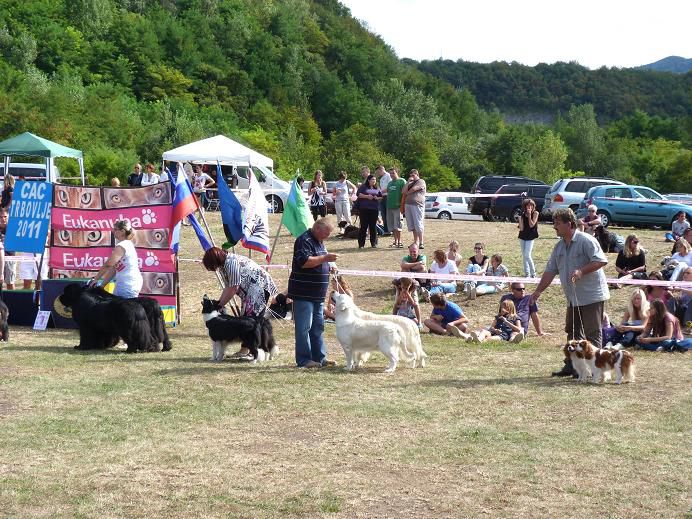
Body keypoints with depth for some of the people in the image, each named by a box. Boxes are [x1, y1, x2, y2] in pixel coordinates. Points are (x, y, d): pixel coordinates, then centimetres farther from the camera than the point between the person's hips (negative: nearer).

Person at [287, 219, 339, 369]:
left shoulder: (319, 242, 16)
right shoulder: (304, 241, -14)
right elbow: (304, 262, -27)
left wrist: (329, 266, 11)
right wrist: (325, 258, -24)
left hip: (317, 294, 10)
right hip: (304, 293, -10)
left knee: (318, 327, 13)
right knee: (304, 327, -6)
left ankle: (320, 357, 19)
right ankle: (304, 360, -3)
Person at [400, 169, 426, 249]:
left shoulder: (421, 181, 3)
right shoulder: (410, 183, 25)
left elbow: (414, 189, -10)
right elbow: (403, 191, 12)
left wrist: (407, 193, 8)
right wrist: (408, 182, 7)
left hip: (417, 204, -7)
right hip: (408, 204, 7)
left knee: (418, 225, -9)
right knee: (412, 226, 5)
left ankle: (421, 243, -7)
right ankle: (415, 242, 9)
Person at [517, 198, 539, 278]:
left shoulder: (535, 213, -6)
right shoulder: (523, 214, 3)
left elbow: (531, 225, -14)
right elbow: (521, 228, -1)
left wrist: (529, 215, -17)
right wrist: (520, 220, -14)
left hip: (530, 237, -5)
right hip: (522, 236, 5)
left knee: (527, 255, -15)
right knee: (524, 256, 8)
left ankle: (533, 273, -2)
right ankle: (527, 274, 15)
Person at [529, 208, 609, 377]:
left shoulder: (586, 241, -13)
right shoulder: (559, 246, 12)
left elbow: (601, 261, -19)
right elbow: (550, 271, 15)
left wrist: (581, 271, -27)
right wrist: (538, 290, 9)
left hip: (592, 295, -9)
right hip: (573, 298, 9)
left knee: (592, 333, -6)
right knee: (572, 333, 12)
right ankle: (571, 366, 18)